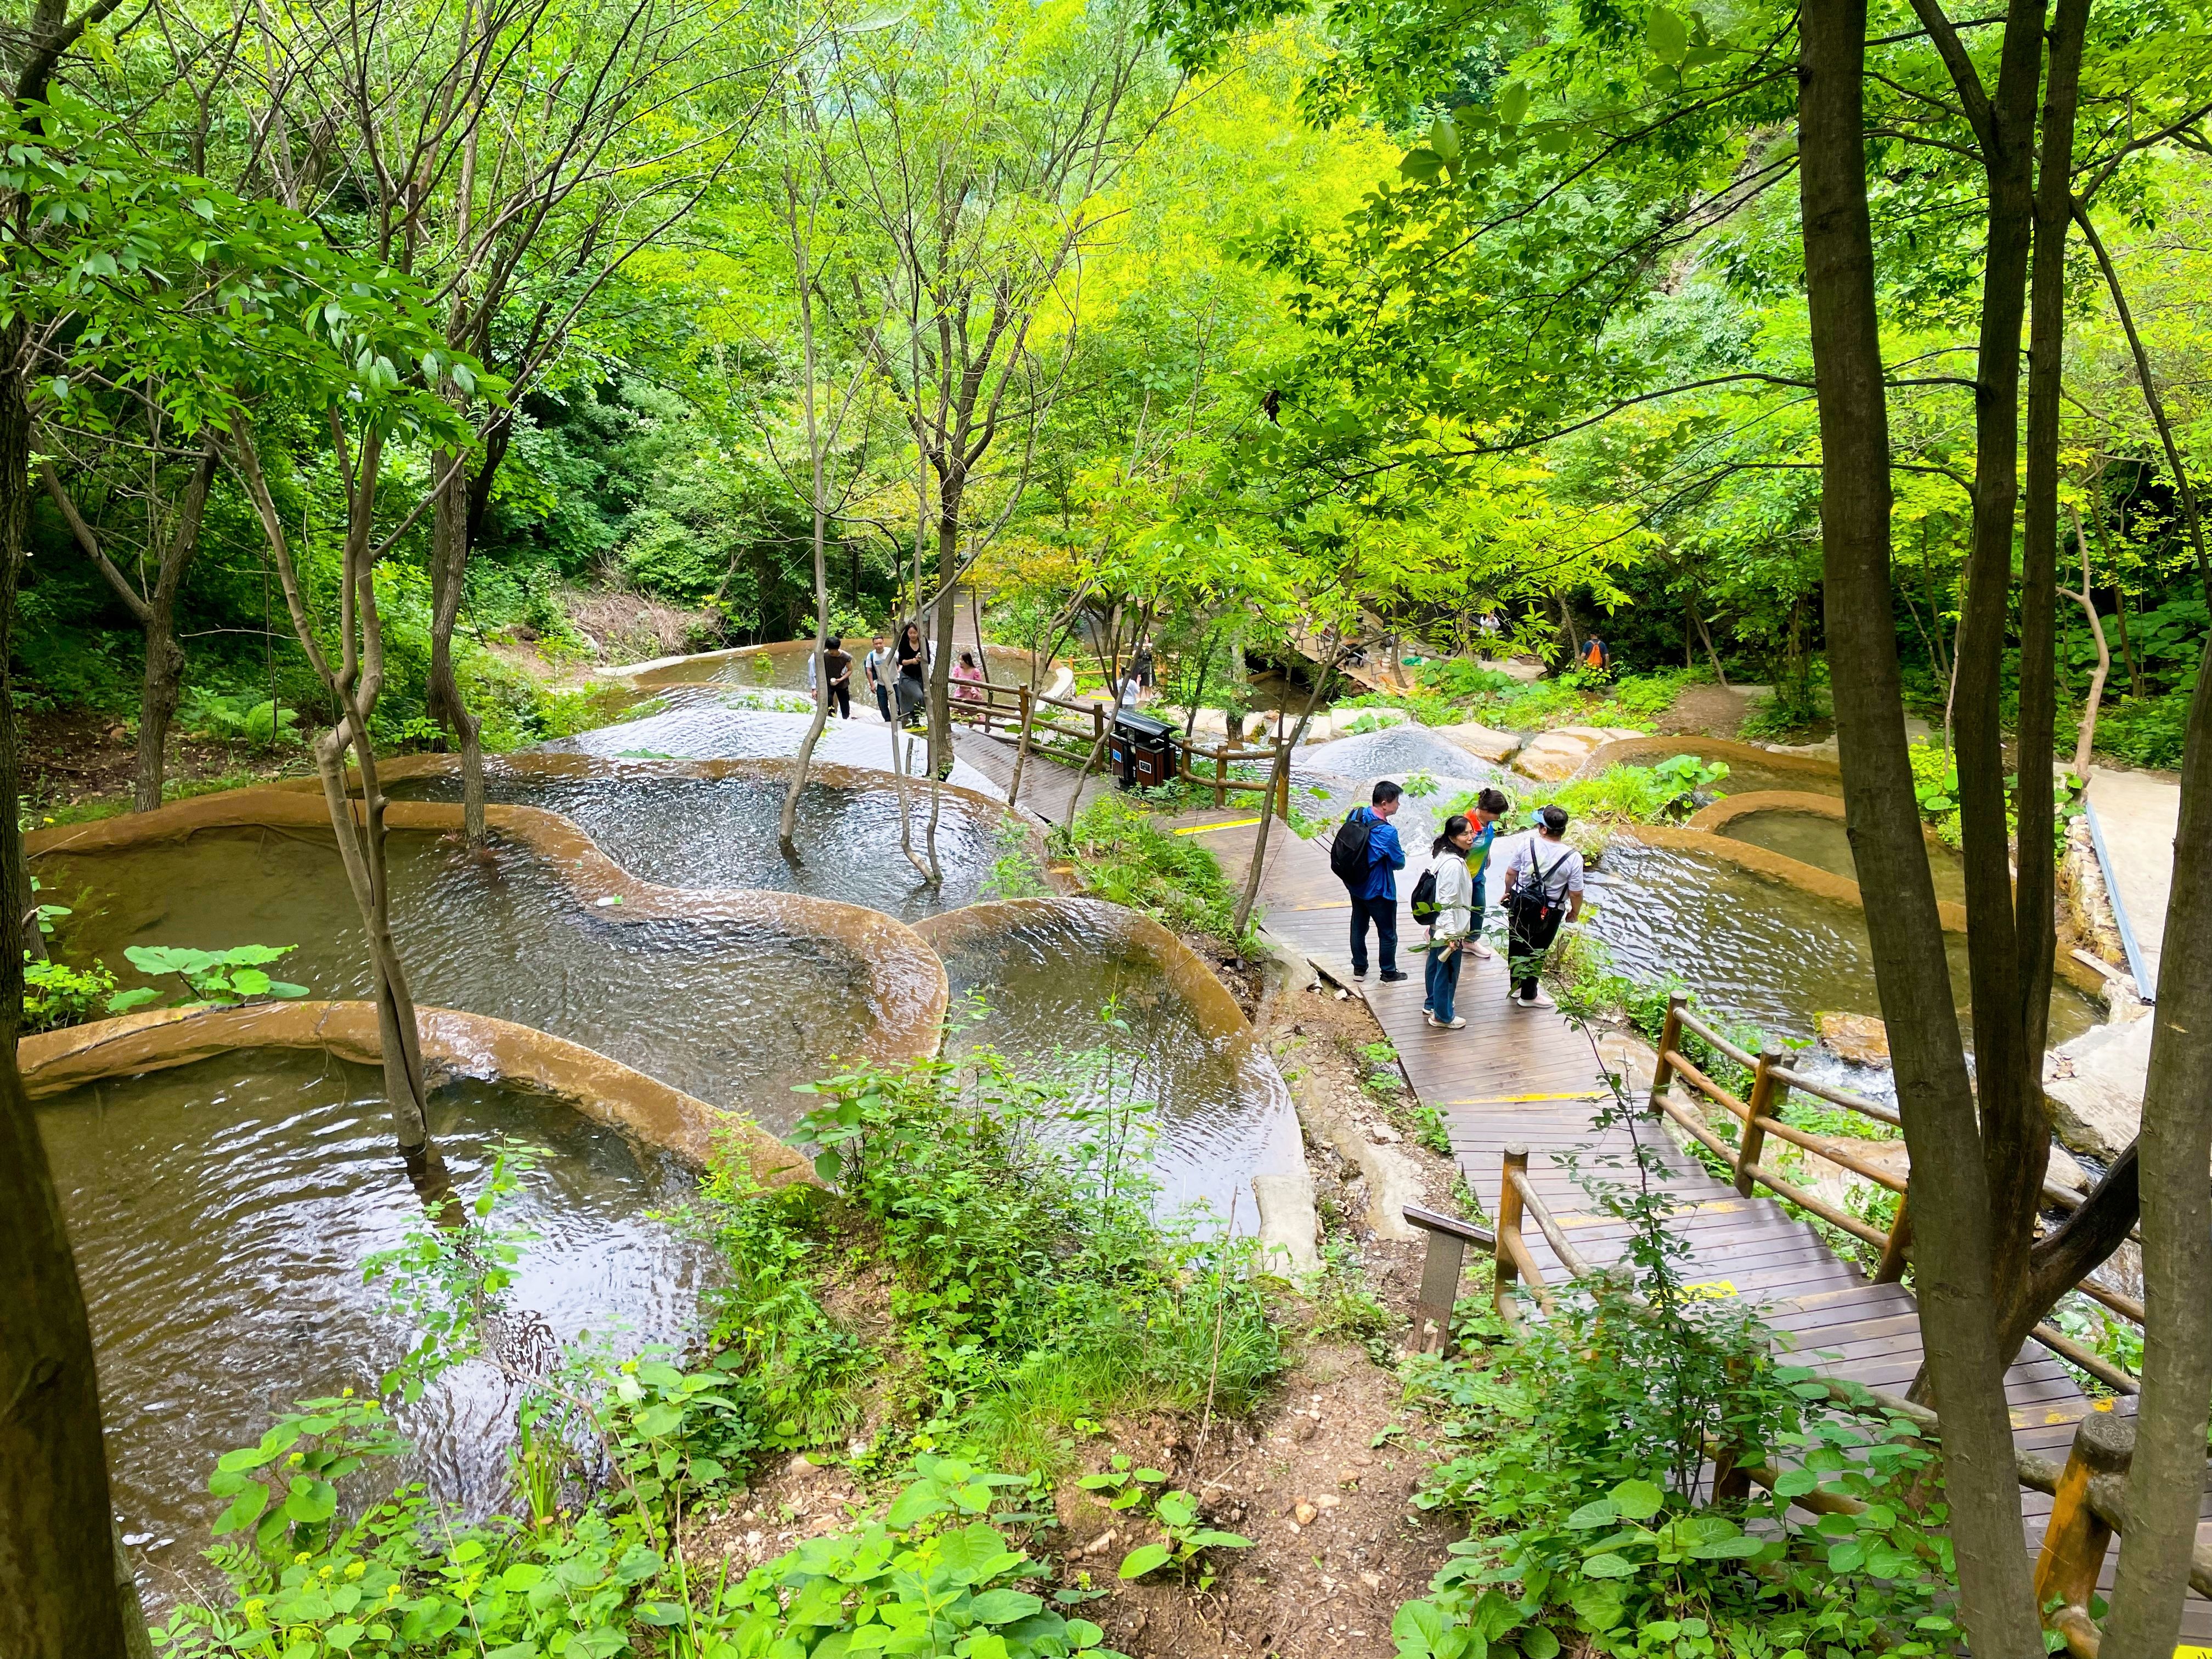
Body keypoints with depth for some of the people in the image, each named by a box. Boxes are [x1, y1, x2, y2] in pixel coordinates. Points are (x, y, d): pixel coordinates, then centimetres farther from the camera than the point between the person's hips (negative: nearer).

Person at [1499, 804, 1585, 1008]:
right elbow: (1576, 893, -15)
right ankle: (1528, 995, 29)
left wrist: (1508, 892, 18)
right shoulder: (1573, 858, -21)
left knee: (1517, 945, 21)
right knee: (1536, 951, 14)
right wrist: (1574, 913, 6)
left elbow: (1511, 873, -2)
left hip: (1520, 904, 3)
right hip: (1549, 913, -2)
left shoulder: (1528, 844, -15)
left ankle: (1516, 985, 40)